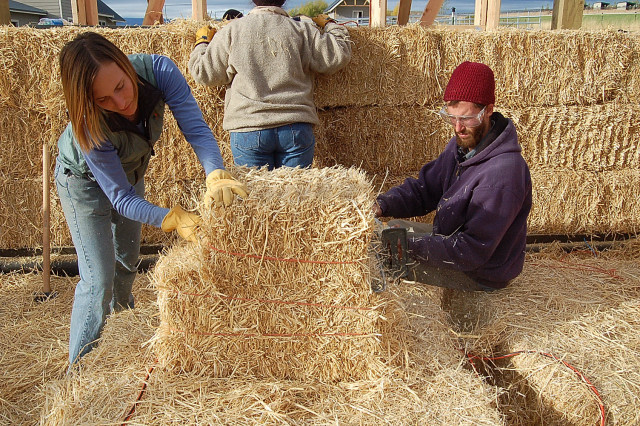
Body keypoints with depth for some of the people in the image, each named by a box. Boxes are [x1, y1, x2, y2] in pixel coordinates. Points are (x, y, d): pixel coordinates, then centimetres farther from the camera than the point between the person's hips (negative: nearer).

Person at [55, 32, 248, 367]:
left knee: (128, 260, 25)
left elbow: (196, 129, -39)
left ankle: (120, 308, 58)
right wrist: (175, 220, -51)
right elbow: (120, 197, -36)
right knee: (98, 281, -10)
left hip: (131, 171, 5)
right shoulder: (89, 126, -41)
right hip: (85, 181, -5)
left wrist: (216, 176, -59)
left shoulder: (158, 71, -36)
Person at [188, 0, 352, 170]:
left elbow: (204, 73, 9)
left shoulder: (232, 31, 4)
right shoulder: (302, 31, 4)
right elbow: (339, 56, 9)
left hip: (247, 130, 0)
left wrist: (202, 43, 29)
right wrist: (330, 25, 27)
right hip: (296, 129, 1)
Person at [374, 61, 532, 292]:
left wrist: (409, 244, -34)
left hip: (480, 273, -9)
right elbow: (423, 189, 2)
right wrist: (384, 204, -17)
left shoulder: (502, 172, -32)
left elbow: (472, 251, -32)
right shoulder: (461, 145, -3)